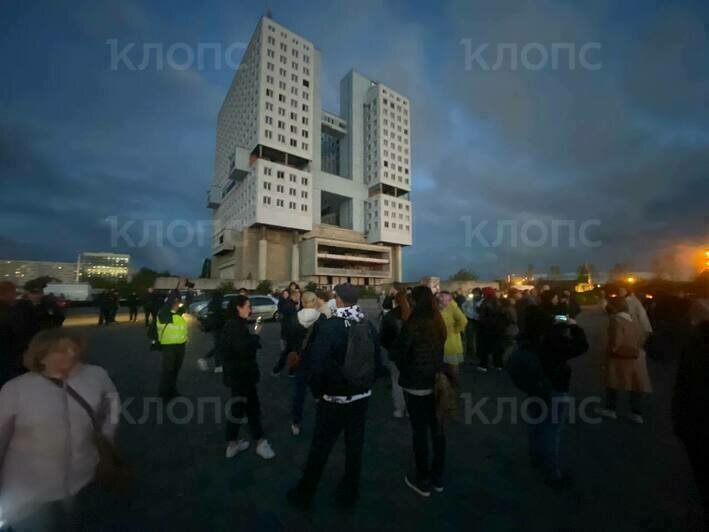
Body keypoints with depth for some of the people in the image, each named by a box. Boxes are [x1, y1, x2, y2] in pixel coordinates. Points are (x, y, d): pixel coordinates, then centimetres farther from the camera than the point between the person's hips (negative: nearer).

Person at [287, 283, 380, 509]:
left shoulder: (329, 326, -20)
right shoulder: (368, 326, -6)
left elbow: (317, 365, -21)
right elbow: (377, 362, 0)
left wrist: (317, 391, -4)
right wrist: (365, 385, 13)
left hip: (334, 399, -3)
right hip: (362, 397, 4)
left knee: (320, 447, 15)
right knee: (355, 445, 19)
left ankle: (304, 494, 34)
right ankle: (349, 493, 37)